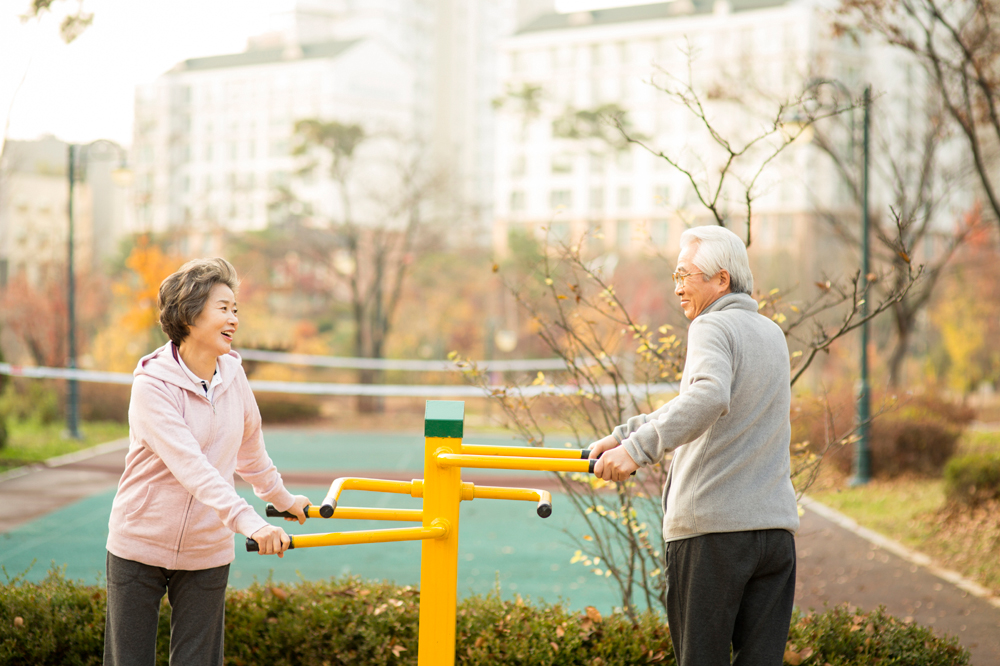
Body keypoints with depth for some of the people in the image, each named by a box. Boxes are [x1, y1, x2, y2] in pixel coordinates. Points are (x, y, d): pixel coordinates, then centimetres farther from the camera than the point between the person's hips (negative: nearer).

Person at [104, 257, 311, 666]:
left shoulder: (232, 374, 1)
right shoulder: (152, 384, -18)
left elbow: (249, 448, 19)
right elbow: (190, 465, -30)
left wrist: (282, 498, 30)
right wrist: (249, 522, -40)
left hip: (207, 553, 4)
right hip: (140, 545, -4)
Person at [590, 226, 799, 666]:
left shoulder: (712, 327, -7)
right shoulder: (771, 333, 18)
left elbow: (708, 397, -28)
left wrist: (637, 448, -32)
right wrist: (623, 434, 22)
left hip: (711, 529, -7)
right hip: (775, 526, 7)